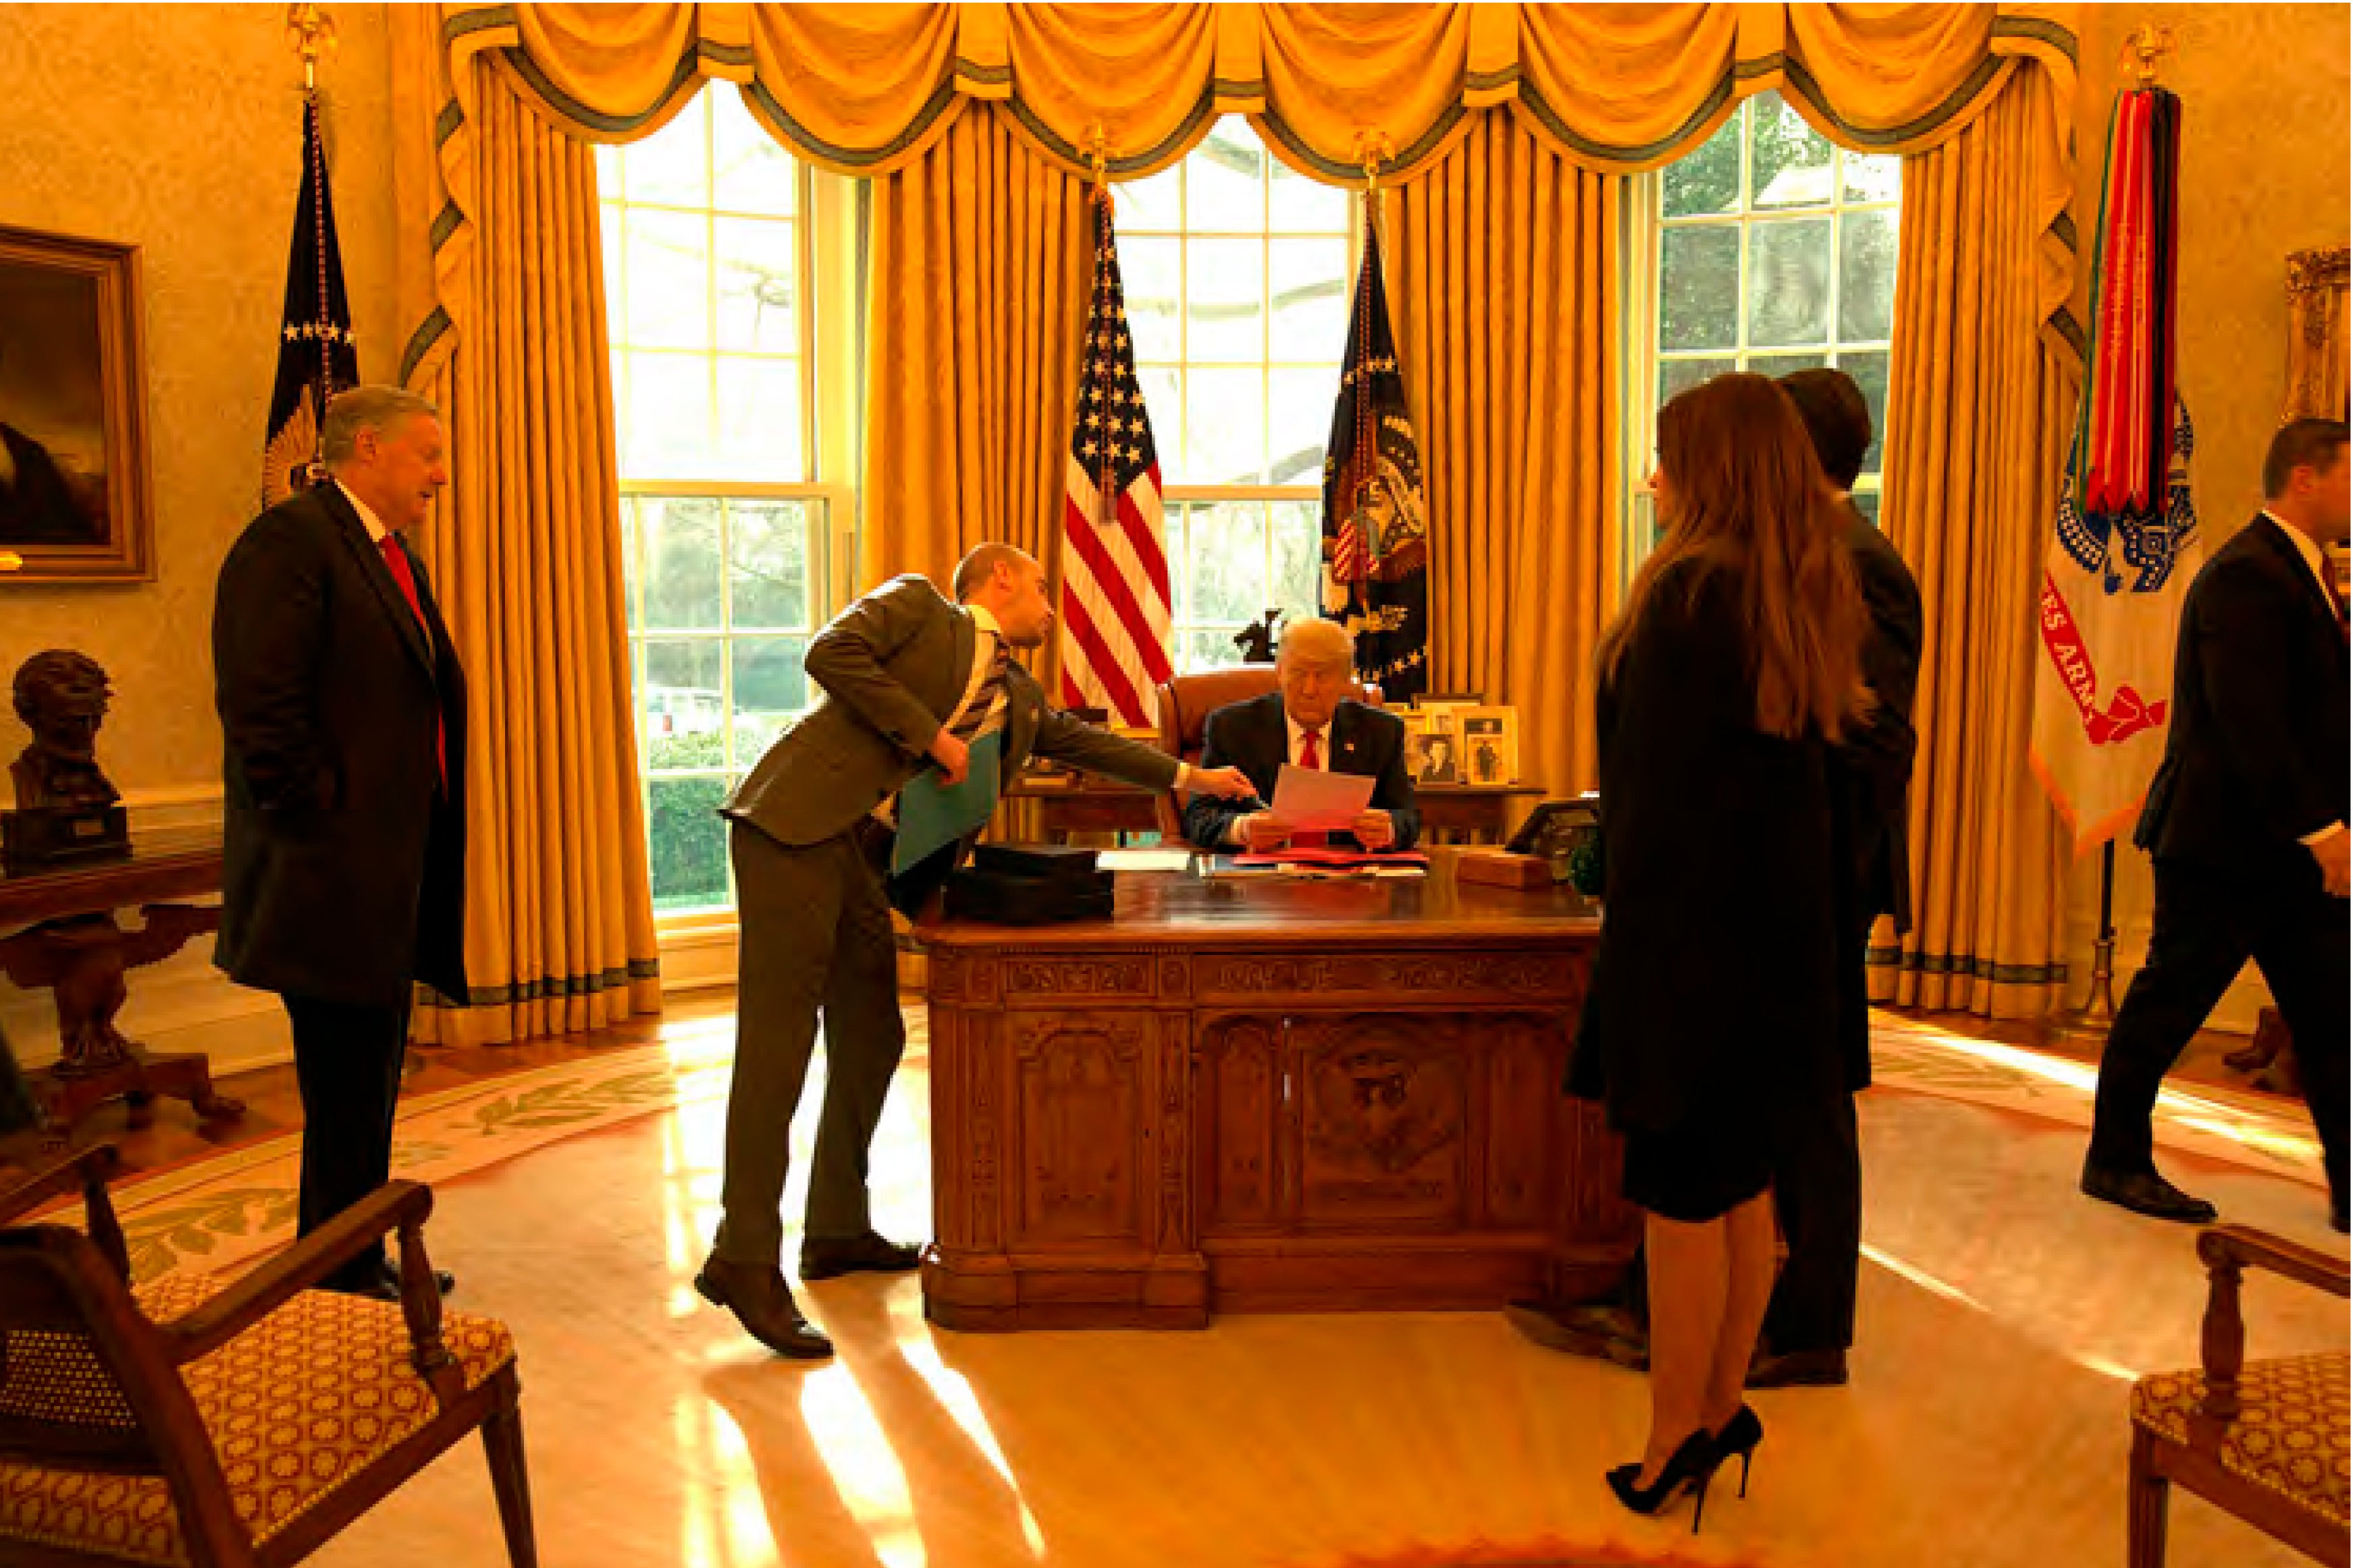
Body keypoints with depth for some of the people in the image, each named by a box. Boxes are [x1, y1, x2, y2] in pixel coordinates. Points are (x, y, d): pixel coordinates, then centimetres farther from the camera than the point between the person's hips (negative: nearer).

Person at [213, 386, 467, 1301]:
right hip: (333, 882, -10)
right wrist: (323, 820, -17)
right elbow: (259, 703, -20)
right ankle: (337, 1291, 13)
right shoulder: (289, 540, -11)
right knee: (347, 1102, 0)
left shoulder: (396, 561, 18)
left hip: (392, 878, 10)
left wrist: (422, 859, 14)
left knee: (371, 1089, 19)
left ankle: (361, 1267, 32)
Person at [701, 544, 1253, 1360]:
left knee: (870, 1043, 12)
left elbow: (1083, 741, 33)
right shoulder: (917, 603, 3)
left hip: (865, 859, 9)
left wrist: (1190, 778, 35)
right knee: (780, 1035, -11)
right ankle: (745, 1258, -8)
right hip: (796, 830, -8)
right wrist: (929, 734, -12)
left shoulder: (1018, 697, 23)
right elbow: (829, 652, -11)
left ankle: (838, 1230, 25)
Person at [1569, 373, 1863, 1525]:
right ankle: (1720, 1415, 27)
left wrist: (1627, 941, -9)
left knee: (1681, 1193, 2)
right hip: (1782, 921, 8)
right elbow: (1803, 760, 11)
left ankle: (1673, 1448, 14)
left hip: (1692, 926, -8)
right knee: (1744, 1188, 15)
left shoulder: (1687, 592, -17)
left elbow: (1655, 784, -16)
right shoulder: (1811, 596, 8)